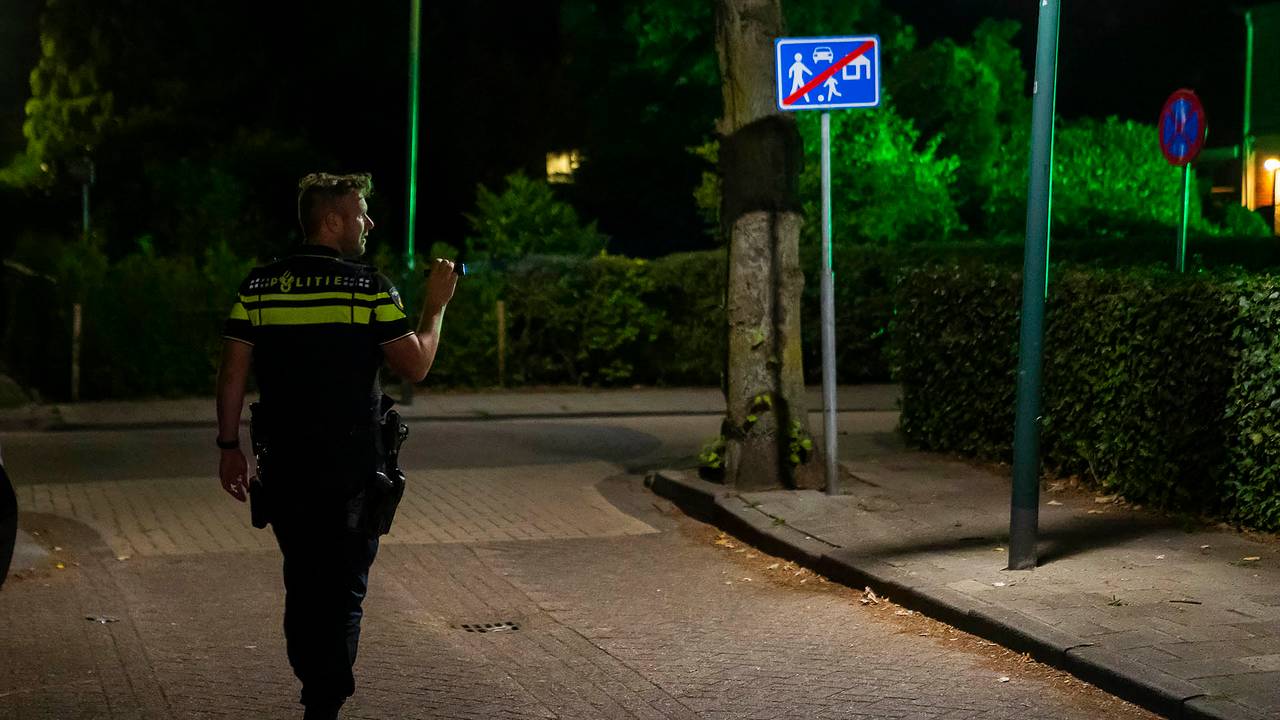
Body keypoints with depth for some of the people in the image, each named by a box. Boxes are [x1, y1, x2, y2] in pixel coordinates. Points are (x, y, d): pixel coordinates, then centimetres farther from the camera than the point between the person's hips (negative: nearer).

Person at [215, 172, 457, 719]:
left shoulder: (258, 286, 2)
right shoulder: (368, 288, -10)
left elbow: (232, 373, 2)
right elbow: (416, 365, -7)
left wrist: (229, 446, 10)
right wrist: (436, 305, 7)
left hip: (284, 467, 4)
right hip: (351, 469, -4)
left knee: (302, 582, 17)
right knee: (343, 589, 4)